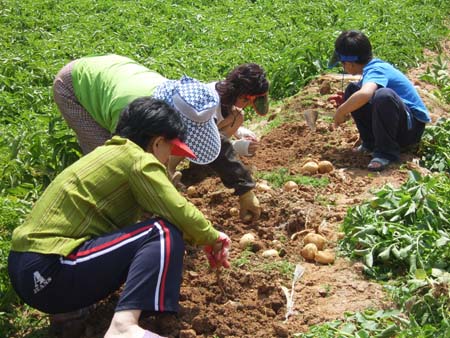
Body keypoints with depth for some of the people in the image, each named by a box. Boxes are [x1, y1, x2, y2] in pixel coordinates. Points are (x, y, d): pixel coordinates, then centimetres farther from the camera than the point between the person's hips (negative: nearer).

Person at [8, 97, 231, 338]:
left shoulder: (110, 154, 20)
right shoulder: (137, 159, -9)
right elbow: (179, 213, -15)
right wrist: (212, 238, 5)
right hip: (48, 273, -10)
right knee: (165, 233, -13)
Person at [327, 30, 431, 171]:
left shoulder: (376, 70, -21)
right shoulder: (374, 66, 6)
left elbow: (365, 94, -44)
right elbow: (367, 95, 21)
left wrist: (341, 111, -27)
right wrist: (346, 103, 4)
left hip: (412, 127, -9)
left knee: (384, 95, -39)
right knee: (352, 89, 3)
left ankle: (386, 152, -21)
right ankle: (370, 142, 5)